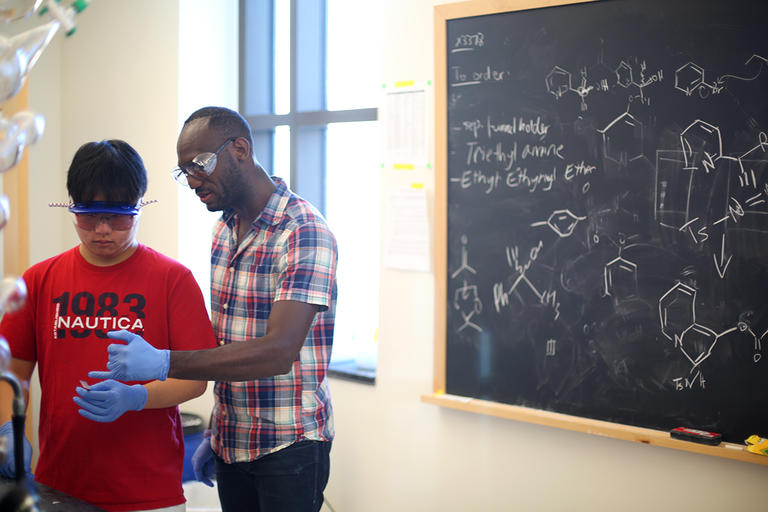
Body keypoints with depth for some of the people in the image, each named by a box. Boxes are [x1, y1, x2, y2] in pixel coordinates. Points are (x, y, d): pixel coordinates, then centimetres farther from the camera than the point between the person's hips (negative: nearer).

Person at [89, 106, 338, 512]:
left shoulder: (304, 233, -18)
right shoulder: (224, 228, 9)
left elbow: (278, 353, -27)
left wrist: (164, 363, -30)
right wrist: (214, 433, 15)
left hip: (289, 447, -7)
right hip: (231, 445, 7)